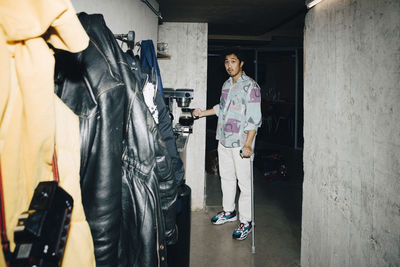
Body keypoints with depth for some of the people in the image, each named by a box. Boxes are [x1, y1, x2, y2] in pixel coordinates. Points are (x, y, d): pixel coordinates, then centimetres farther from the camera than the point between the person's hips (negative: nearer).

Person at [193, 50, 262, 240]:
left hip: (241, 143, -8)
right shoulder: (226, 84, 13)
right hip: (224, 140, 8)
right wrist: (203, 113, 21)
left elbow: (254, 118, -17)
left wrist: (248, 144, -24)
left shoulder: (250, 86, -12)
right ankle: (229, 211, 35)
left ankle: (246, 221, 13)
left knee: (244, 182, 0)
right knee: (226, 177, 18)